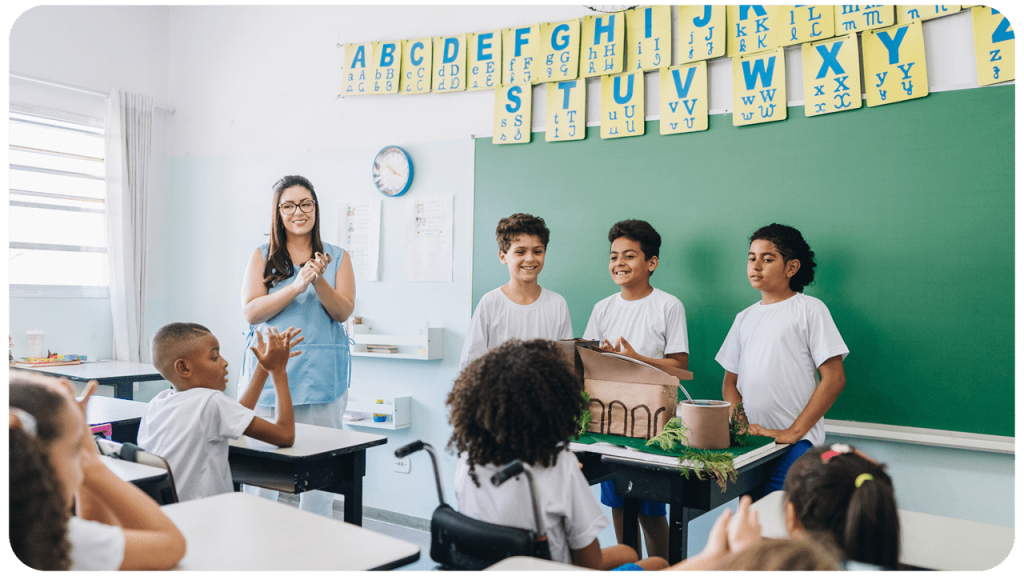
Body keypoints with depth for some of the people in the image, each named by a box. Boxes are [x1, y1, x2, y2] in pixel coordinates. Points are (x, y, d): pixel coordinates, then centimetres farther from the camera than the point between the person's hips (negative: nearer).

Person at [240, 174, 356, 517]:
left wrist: (319, 281, -17)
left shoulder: (338, 257, 9)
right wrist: (297, 286, -16)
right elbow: (251, 311, -4)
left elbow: (343, 312, 0)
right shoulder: (262, 257, 8)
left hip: (321, 370, 0)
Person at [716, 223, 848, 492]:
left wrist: (793, 432, -13)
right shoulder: (744, 318, 15)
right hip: (750, 440, 5)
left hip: (796, 443, -5)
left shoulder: (809, 309, -1)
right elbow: (730, 381, 16)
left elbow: (834, 379, -8)